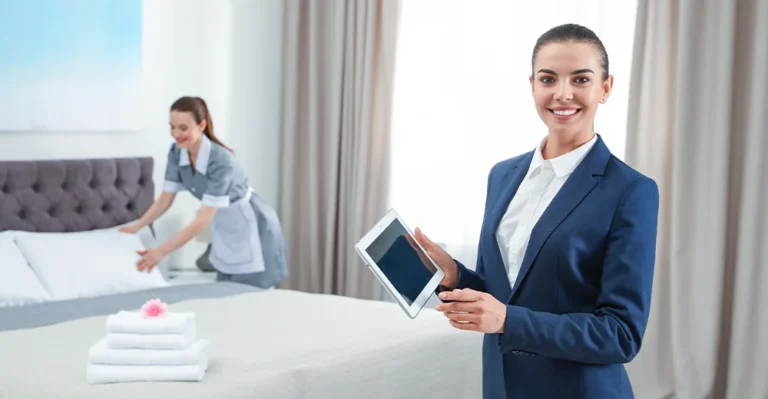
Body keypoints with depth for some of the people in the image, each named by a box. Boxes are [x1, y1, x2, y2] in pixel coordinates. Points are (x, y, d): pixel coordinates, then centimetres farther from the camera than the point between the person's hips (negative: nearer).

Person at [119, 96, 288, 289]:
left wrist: (162, 251, -35)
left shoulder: (220, 161, -32)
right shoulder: (177, 152, -10)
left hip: (251, 229, -7)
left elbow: (203, 220, -33)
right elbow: (165, 200, 1)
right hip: (225, 230, 8)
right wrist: (135, 227, -4)